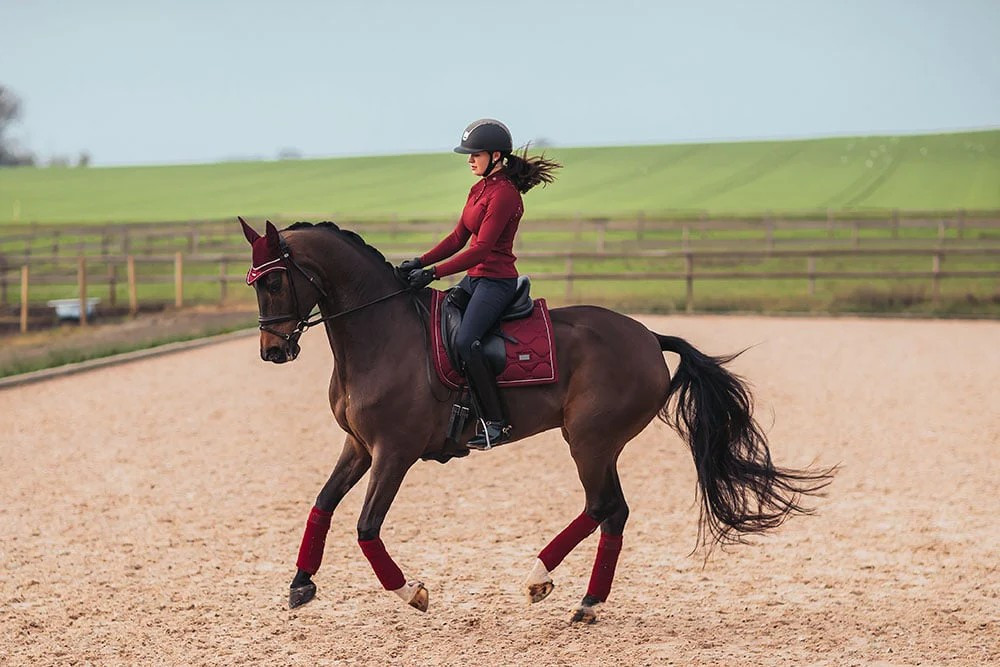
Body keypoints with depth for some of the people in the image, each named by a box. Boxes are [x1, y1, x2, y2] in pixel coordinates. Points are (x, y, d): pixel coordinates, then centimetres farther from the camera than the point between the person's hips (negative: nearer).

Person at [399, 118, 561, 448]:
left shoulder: (504, 194, -16)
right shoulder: (479, 189, 14)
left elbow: (481, 248, -21)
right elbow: (458, 238, 15)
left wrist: (433, 273, -23)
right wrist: (420, 262, 2)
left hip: (497, 280, -10)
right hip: (475, 278, 10)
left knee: (465, 340, -25)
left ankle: (496, 423, -20)